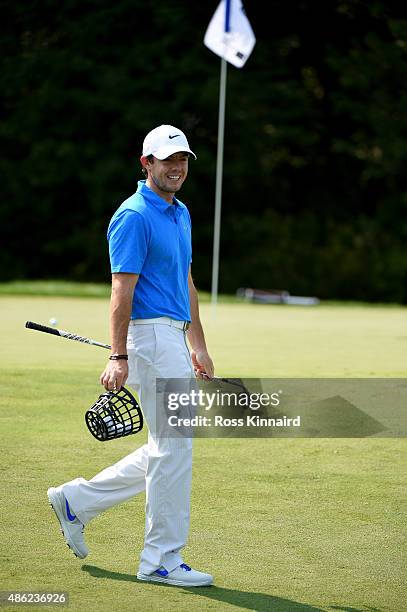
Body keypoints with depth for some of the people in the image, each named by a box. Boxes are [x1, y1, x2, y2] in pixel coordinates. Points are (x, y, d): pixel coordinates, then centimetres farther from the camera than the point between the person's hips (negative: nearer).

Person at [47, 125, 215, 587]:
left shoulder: (181, 214, 17)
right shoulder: (134, 216, -12)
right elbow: (122, 291, -18)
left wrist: (198, 346, 22)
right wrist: (118, 357, -23)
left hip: (173, 339, 10)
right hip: (151, 336, -10)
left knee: (167, 450, 13)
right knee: (174, 449, -6)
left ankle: (77, 501, 22)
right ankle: (161, 560, 2)